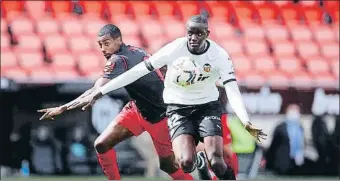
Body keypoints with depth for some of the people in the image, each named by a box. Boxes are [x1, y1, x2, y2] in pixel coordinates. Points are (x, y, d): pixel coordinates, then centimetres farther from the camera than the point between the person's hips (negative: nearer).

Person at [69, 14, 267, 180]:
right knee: (186, 163, -23)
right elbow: (138, 71, -15)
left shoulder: (219, 56, -16)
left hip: (207, 106, 0)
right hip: (178, 108, 0)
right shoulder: (174, 49, -18)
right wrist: (98, 93, -15)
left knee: (216, 163, -21)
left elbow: (233, 91, -22)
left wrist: (247, 122, -40)